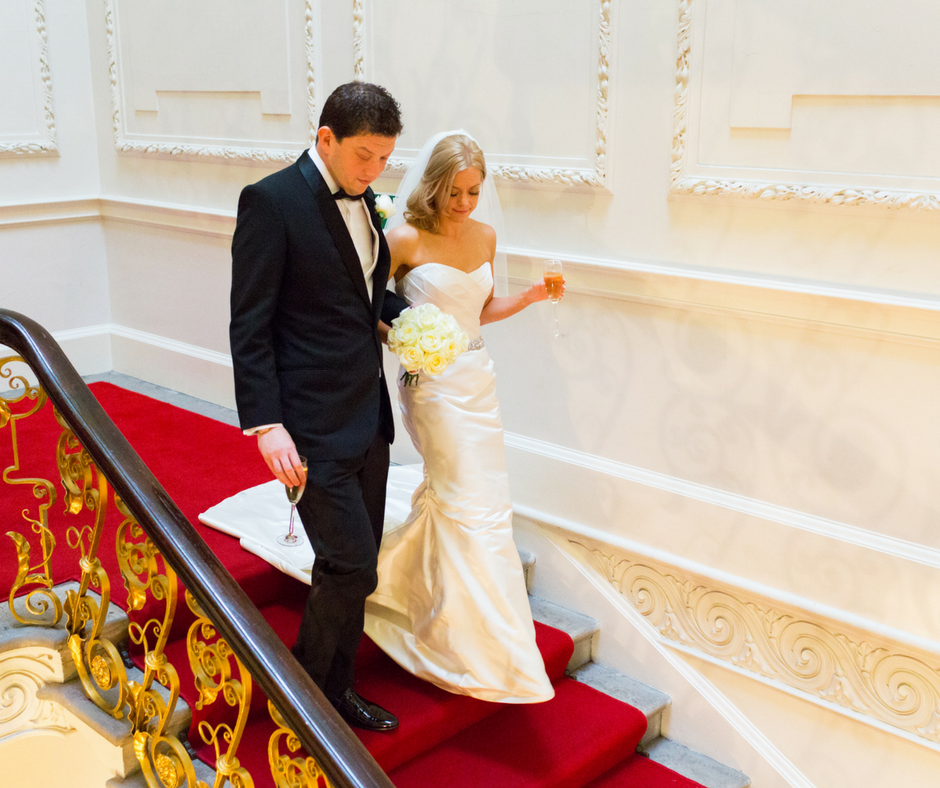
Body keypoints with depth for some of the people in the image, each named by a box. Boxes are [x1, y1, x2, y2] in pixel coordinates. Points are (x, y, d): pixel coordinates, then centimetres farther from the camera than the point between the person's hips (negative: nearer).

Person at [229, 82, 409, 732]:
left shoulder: (363, 199, 10)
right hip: (312, 424, -8)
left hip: (367, 414, 8)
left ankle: (335, 690, 33)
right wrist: (266, 424, -21)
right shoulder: (272, 201, -13)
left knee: (355, 568, 15)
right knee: (349, 565, -6)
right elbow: (250, 324, -15)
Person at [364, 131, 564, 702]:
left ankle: (399, 581, 41)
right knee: (472, 506, -6)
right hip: (432, 382, -6)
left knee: (447, 492, 15)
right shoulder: (407, 240, -11)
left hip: (478, 378, 7)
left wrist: (530, 296, 2)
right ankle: (486, 650, 5)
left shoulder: (485, 237, 6)